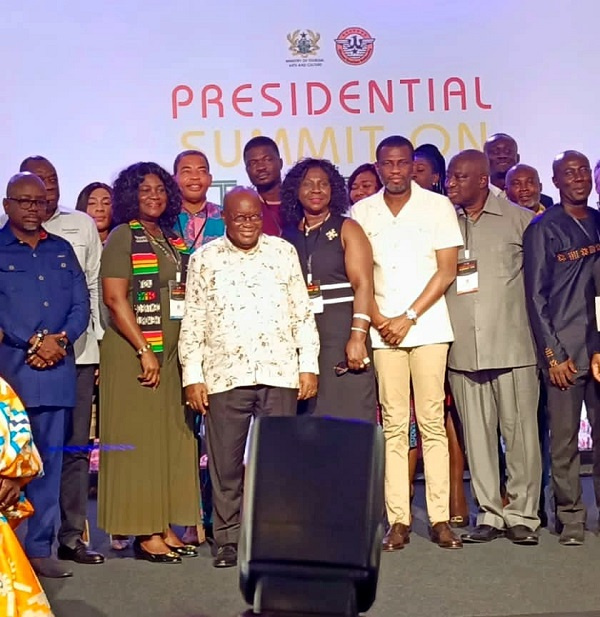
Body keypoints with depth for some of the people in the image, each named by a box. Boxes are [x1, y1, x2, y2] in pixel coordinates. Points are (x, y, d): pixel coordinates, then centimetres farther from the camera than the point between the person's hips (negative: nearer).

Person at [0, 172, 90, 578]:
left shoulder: (62, 250, 17)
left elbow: (82, 304, 11)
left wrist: (61, 339, -7)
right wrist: (33, 342, -12)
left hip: (57, 367, 4)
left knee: (50, 461, 6)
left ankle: (40, 548, 13)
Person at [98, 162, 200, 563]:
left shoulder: (173, 240, 15)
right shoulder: (123, 237, -4)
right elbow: (115, 298, -12)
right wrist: (144, 350, -16)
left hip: (173, 350, 7)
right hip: (134, 351, -7)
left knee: (173, 437, 8)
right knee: (139, 438, -2)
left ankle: (166, 527, 17)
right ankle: (145, 533, 4)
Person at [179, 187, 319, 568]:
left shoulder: (284, 252, 9)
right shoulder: (204, 258, 7)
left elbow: (303, 313, 9)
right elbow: (193, 321, 5)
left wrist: (309, 365, 3)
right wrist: (193, 376, -1)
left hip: (280, 374, 1)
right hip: (224, 375, 0)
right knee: (226, 463, 6)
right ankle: (229, 540, 18)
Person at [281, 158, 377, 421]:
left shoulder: (347, 229, 3)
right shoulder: (288, 234, 13)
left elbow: (363, 285, -7)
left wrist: (358, 336, -18)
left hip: (341, 333, -3)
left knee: (347, 415, -5)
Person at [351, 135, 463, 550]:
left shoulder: (438, 206, 5)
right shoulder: (362, 212, 10)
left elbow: (446, 271, 0)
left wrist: (409, 317, -8)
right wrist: (377, 320, -5)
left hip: (428, 326, -1)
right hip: (382, 329, 1)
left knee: (432, 421, -1)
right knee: (393, 425, 1)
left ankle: (440, 517, 4)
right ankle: (398, 519, 5)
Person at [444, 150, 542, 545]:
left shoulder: (520, 220, 3)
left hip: (512, 345, -2)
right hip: (462, 349, 3)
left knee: (520, 431, 0)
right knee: (476, 434, 6)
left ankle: (522, 515, 11)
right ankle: (490, 514, 15)